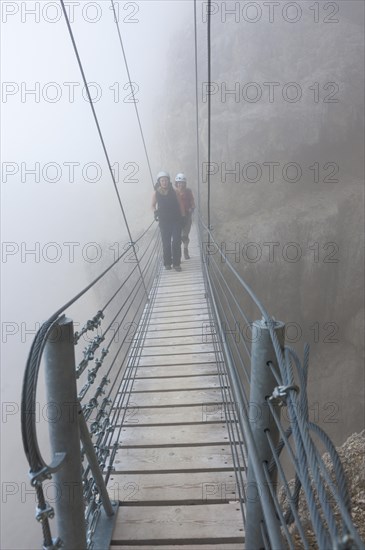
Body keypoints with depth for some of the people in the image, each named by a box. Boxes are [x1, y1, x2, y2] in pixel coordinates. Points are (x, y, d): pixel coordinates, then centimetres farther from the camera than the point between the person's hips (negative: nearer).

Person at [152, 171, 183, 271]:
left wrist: (181, 216, 2)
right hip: (164, 221, 0)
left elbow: (179, 204, 7)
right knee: (166, 243, 5)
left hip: (176, 220, 0)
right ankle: (167, 263, 17)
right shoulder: (156, 193, 0)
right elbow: (153, 205, 13)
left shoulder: (173, 192, 0)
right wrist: (155, 212, -4)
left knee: (176, 242, -4)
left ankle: (176, 263, 3)